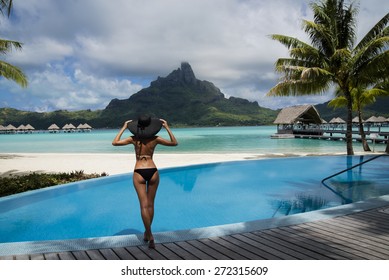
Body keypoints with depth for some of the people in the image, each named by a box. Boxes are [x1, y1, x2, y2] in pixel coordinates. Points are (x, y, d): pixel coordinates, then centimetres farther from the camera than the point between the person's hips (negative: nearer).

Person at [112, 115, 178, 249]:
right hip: (153, 172, 1)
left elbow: (115, 142, 3)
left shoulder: (134, 139, -4)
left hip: (139, 173, -1)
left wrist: (123, 128, 8)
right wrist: (167, 128, 9)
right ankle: (147, 233, 26)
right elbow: (174, 143, 6)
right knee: (150, 204, 15)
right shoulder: (155, 139, -2)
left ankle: (150, 235, -9)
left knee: (144, 205, -1)